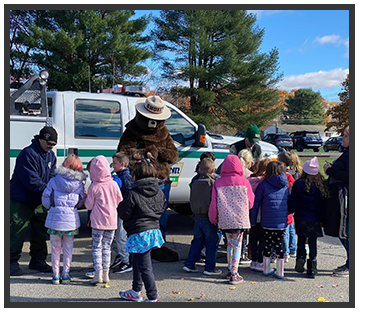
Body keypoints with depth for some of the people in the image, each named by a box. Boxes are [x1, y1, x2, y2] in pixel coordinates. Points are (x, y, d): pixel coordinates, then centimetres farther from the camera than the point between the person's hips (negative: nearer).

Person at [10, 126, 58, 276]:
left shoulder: (51, 155, 6)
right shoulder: (28, 154, -20)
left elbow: (51, 177, 5)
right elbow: (31, 180, -25)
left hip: (39, 202, 8)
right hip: (21, 201, -8)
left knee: (41, 231, 12)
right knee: (18, 232, -2)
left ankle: (38, 260, 24)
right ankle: (12, 262, 11)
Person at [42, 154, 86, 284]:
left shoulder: (54, 181, -4)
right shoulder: (79, 183, 0)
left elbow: (45, 200, -1)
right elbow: (81, 203, 7)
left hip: (55, 219, -1)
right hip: (71, 220, 1)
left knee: (55, 249, 11)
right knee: (68, 249, 14)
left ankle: (56, 275, 18)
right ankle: (65, 274, 21)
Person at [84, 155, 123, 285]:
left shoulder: (93, 187, -9)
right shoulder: (114, 184, -1)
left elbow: (89, 205, -2)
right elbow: (120, 201, 8)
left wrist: (85, 199, 17)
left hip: (98, 220, -3)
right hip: (112, 220, 3)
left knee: (96, 247, 4)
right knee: (107, 247, 12)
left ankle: (98, 273, -5)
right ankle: (106, 274, 14)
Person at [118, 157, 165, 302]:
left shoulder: (133, 193, -18)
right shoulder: (159, 191, 2)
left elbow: (124, 214, -10)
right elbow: (161, 209, 14)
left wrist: (121, 205, 9)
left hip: (139, 233, -8)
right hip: (154, 230, 8)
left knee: (145, 267, -1)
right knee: (137, 261, 25)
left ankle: (152, 298, 4)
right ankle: (136, 291, 38)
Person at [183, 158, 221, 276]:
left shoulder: (195, 183, 7)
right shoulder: (213, 184, -11)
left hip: (197, 217, 6)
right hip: (209, 218, -6)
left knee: (197, 241, 16)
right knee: (211, 243, 3)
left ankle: (189, 265, 19)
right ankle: (209, 268, 8)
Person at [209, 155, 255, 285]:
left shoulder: (218, 183, -4)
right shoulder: (244, 182, -6)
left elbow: (214, 204, -1)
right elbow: (250, 203, 2)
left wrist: (213, 219, 13)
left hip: (225, 219, 2)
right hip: (240, 219, -2)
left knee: (230, 243, 18)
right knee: (237, 245, 6)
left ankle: (230, 270, 26)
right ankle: (234, 274, 4)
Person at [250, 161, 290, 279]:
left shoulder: (263, 185, -5)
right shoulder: (285, 186, 7)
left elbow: (255, 204, -3)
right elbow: (289, 203, 12)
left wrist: (253, 221, 4)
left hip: (267, 221, -3)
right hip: (282, 222, 3)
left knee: (268, 243, 10)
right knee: (278, 244, 10)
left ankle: (266, 269, 20)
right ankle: (280, 271, 14)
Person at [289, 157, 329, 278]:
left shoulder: (298, 184, -10)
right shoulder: (321, 185, -3)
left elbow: (293, 203, -6)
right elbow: (323, 204, 5)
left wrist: (291, 210, 13)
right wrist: (321, 217, 16)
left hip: (301, 218, -1)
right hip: (315, 220, 2)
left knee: (301, 239, 19)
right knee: (313, 242, 10)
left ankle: (301, 257, -3)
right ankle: (312, 268, 10)